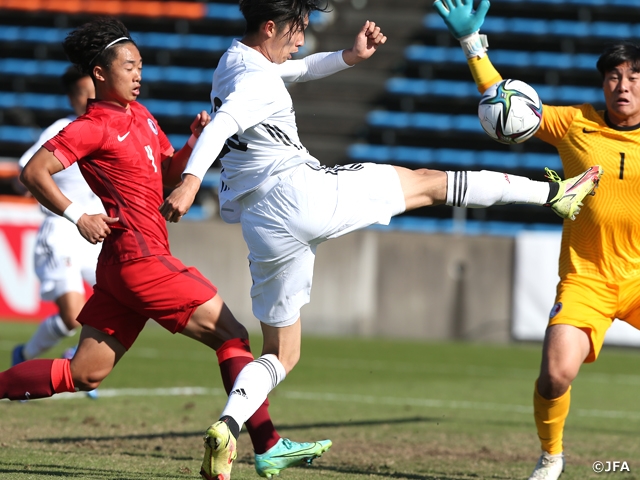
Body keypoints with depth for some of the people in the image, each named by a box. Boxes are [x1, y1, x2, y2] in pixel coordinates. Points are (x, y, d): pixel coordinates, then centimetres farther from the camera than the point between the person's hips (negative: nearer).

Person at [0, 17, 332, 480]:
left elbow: (169, 175, 22)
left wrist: (195, 141, 5)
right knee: (233, 336, -7)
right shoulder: (95, 127, -9)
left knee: (83, 375, 9)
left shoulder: (141, 115, 18)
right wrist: (78, 216, -19)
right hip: (140, 258, -9)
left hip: (122, 266, 9)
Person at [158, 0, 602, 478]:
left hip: (261, 226, 9)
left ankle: (226, 427, -14)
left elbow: (297, 70, 32)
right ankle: (553, 192, 20)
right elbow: (219, 127, -31)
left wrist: (349, 56, 17)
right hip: (301, 191, -9)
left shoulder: (234, 61, 17)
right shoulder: (256, 80, -13)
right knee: (425, 182, 9)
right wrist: (190, 183, -46)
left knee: (281, 354, 12)